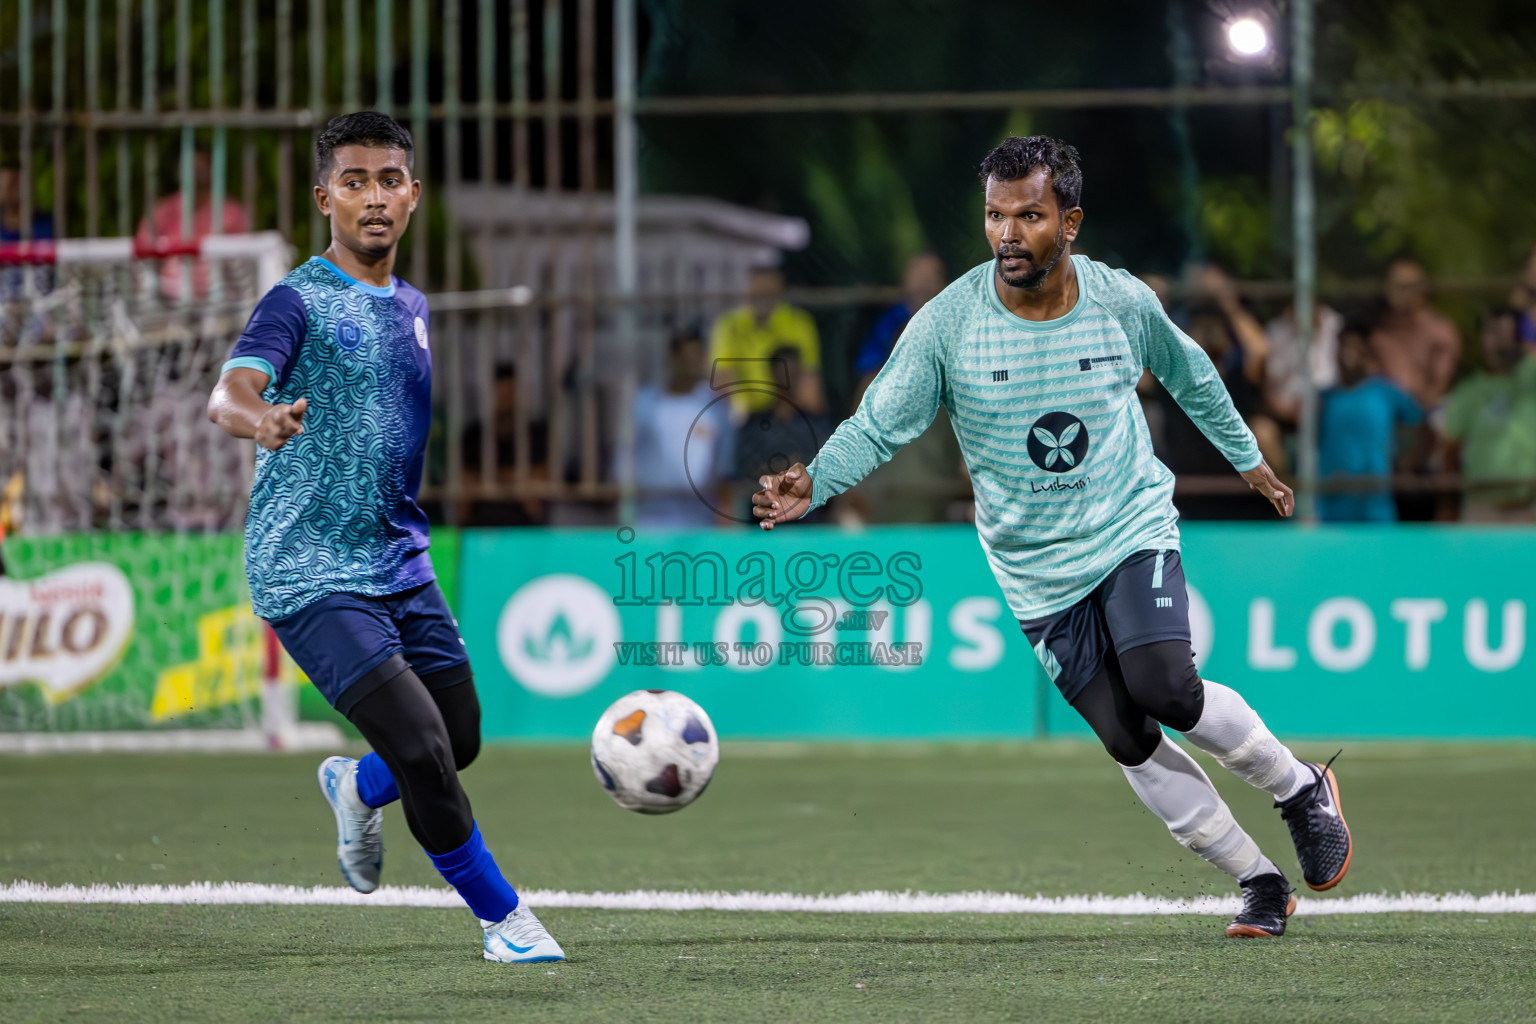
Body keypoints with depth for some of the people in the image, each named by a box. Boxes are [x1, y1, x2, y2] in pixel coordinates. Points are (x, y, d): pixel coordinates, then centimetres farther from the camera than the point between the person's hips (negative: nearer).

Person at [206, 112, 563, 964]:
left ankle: (356, 787, 40)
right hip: (309, 574, -7)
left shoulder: (413, 309, 12)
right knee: (422, 748, -16)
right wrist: (256, 417, -51)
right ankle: (503, 917, 2)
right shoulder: (299, 302, -11)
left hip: (403, 564, 7)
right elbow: (229, 392, -30)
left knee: (464, 742, 8)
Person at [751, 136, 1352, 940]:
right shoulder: (949, 323, -14)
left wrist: (1246, 456, 23)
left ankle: (1300, 789, 2)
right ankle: (1260, 884, 10)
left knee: (1165, 689, -23)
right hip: (1035, 566, 1)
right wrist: (813, 485, -30)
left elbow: (1189, 374, 12)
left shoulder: (1122, 302, -8)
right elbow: (878, 425, -12)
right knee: (1131, 745, -4)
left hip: (1133, 528, -1)